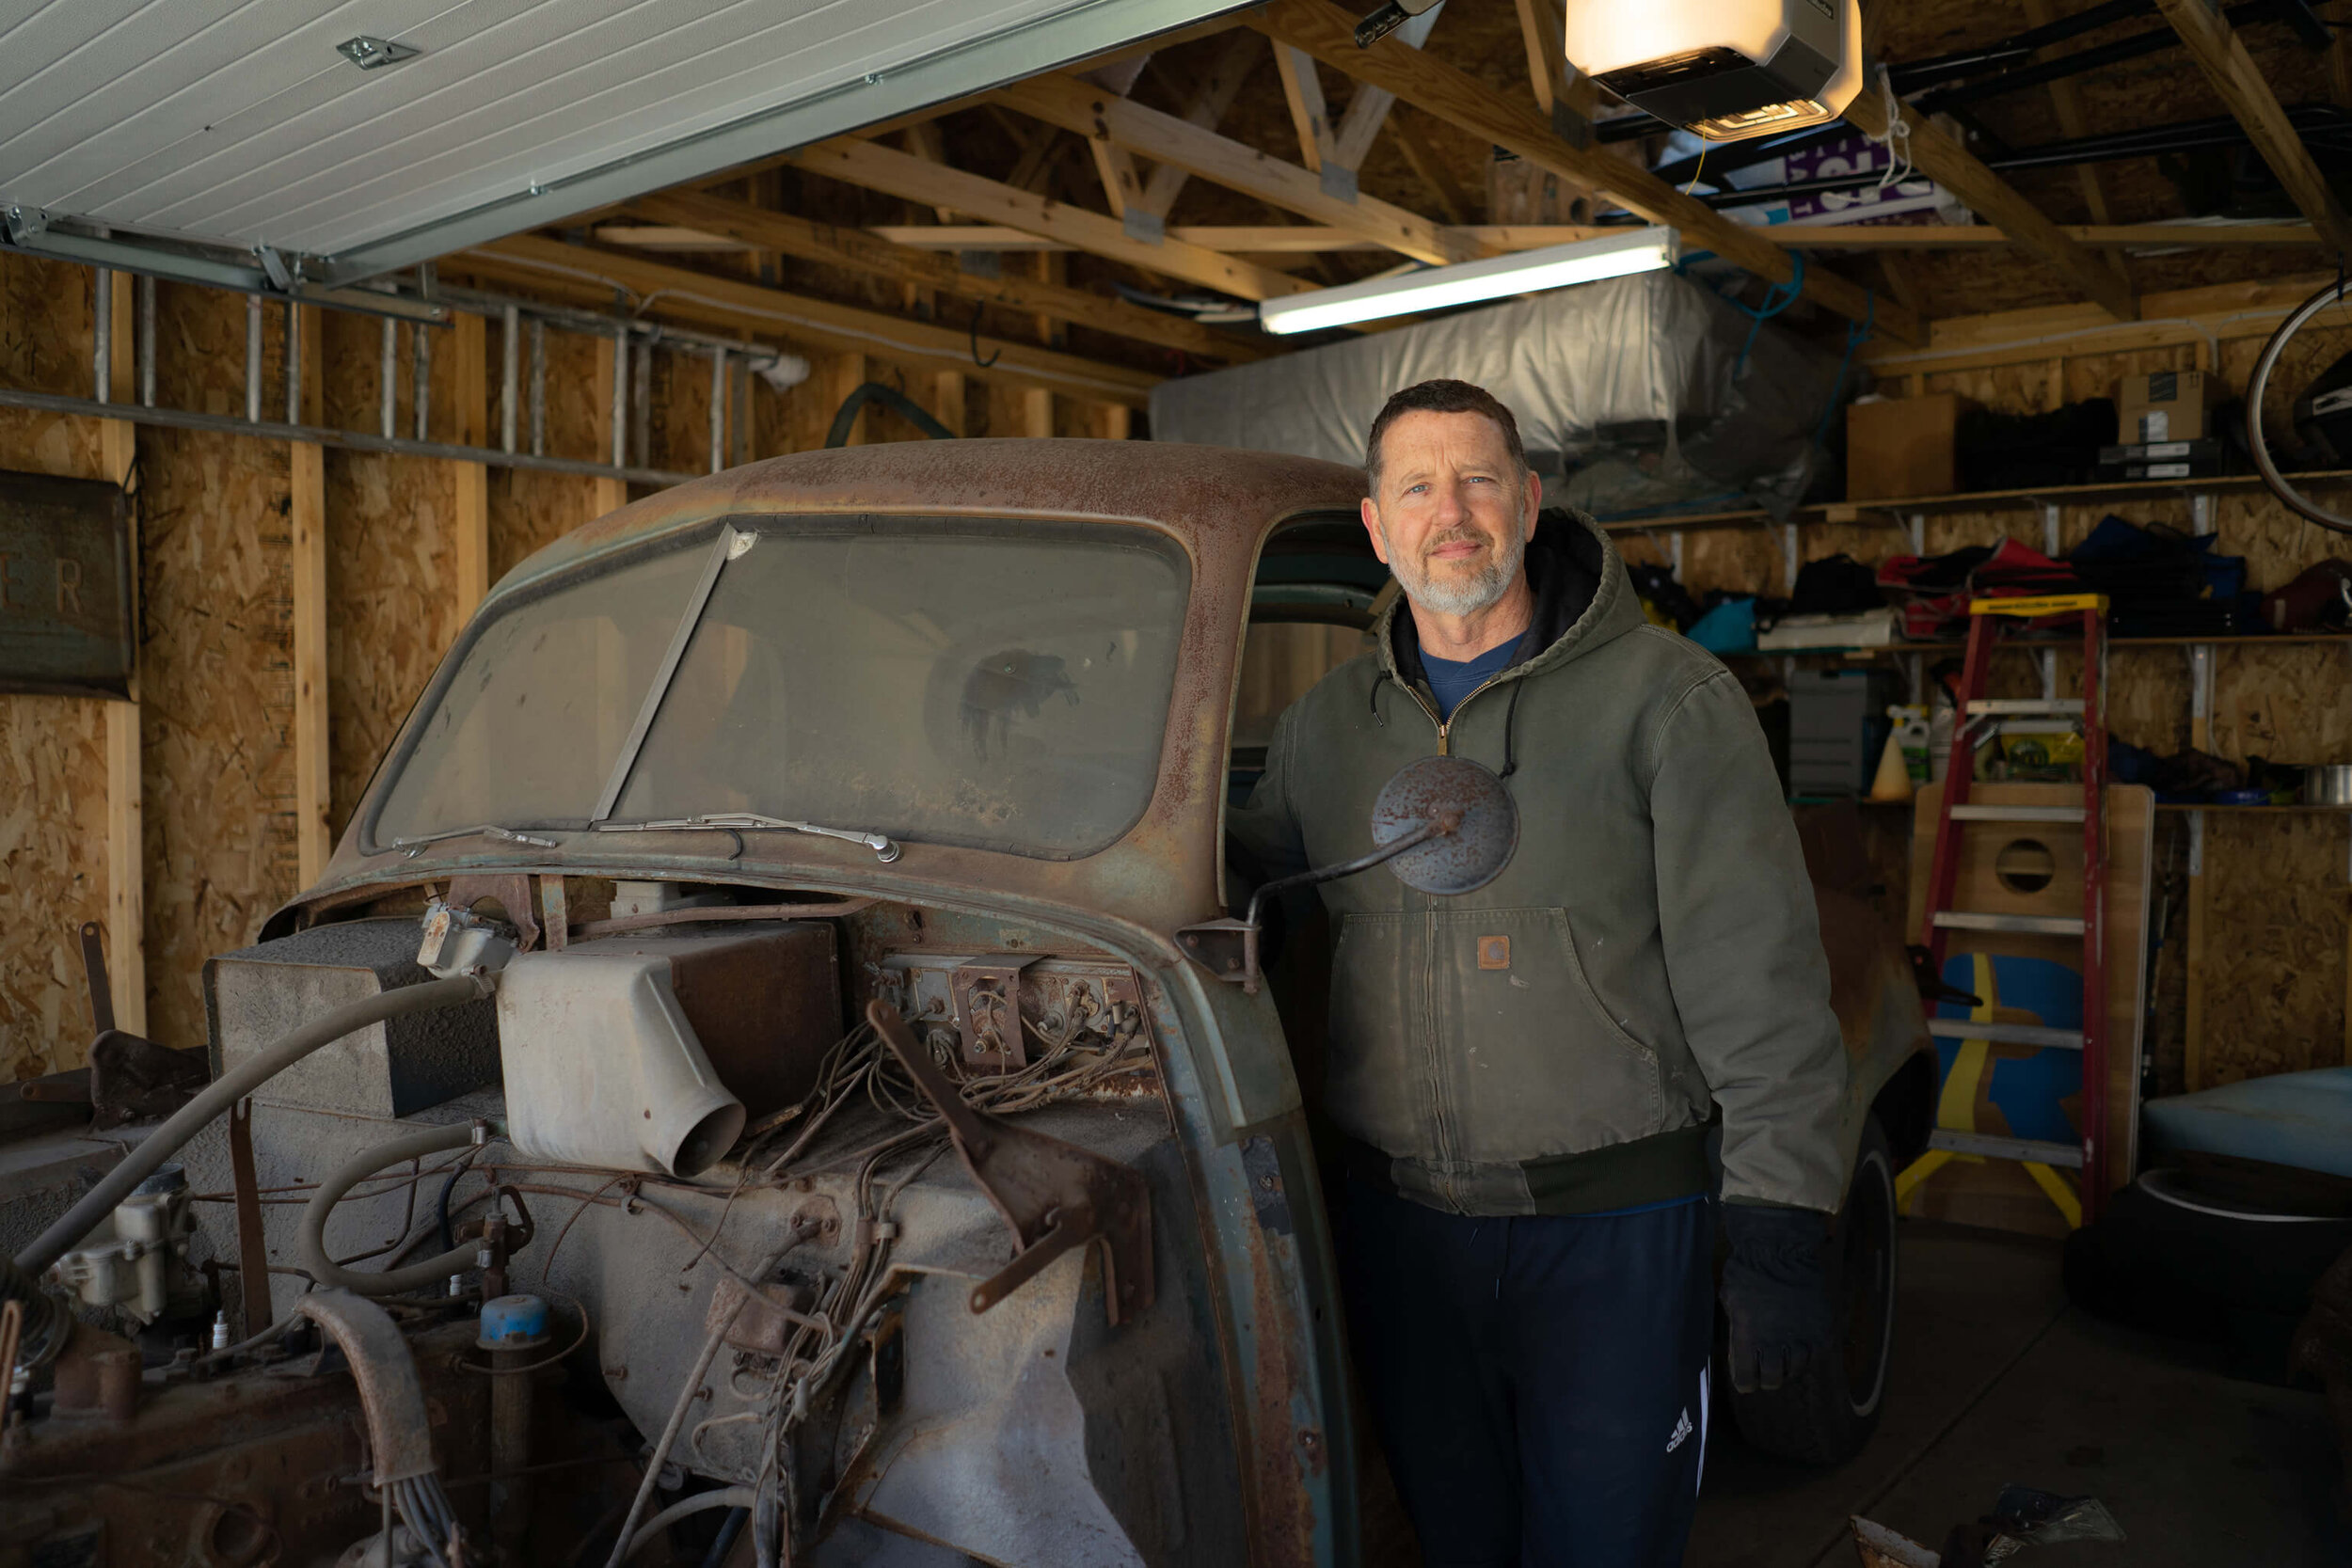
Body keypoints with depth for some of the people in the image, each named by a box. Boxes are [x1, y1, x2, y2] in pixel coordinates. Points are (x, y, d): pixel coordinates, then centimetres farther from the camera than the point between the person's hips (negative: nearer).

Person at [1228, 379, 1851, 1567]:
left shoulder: (1665, 696, -7)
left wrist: (1780, 1230, -14)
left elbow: (1759, 975, -10)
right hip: (1396, 1220, 4)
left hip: (1615, 1218, -4)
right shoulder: (1324, 725, 7)